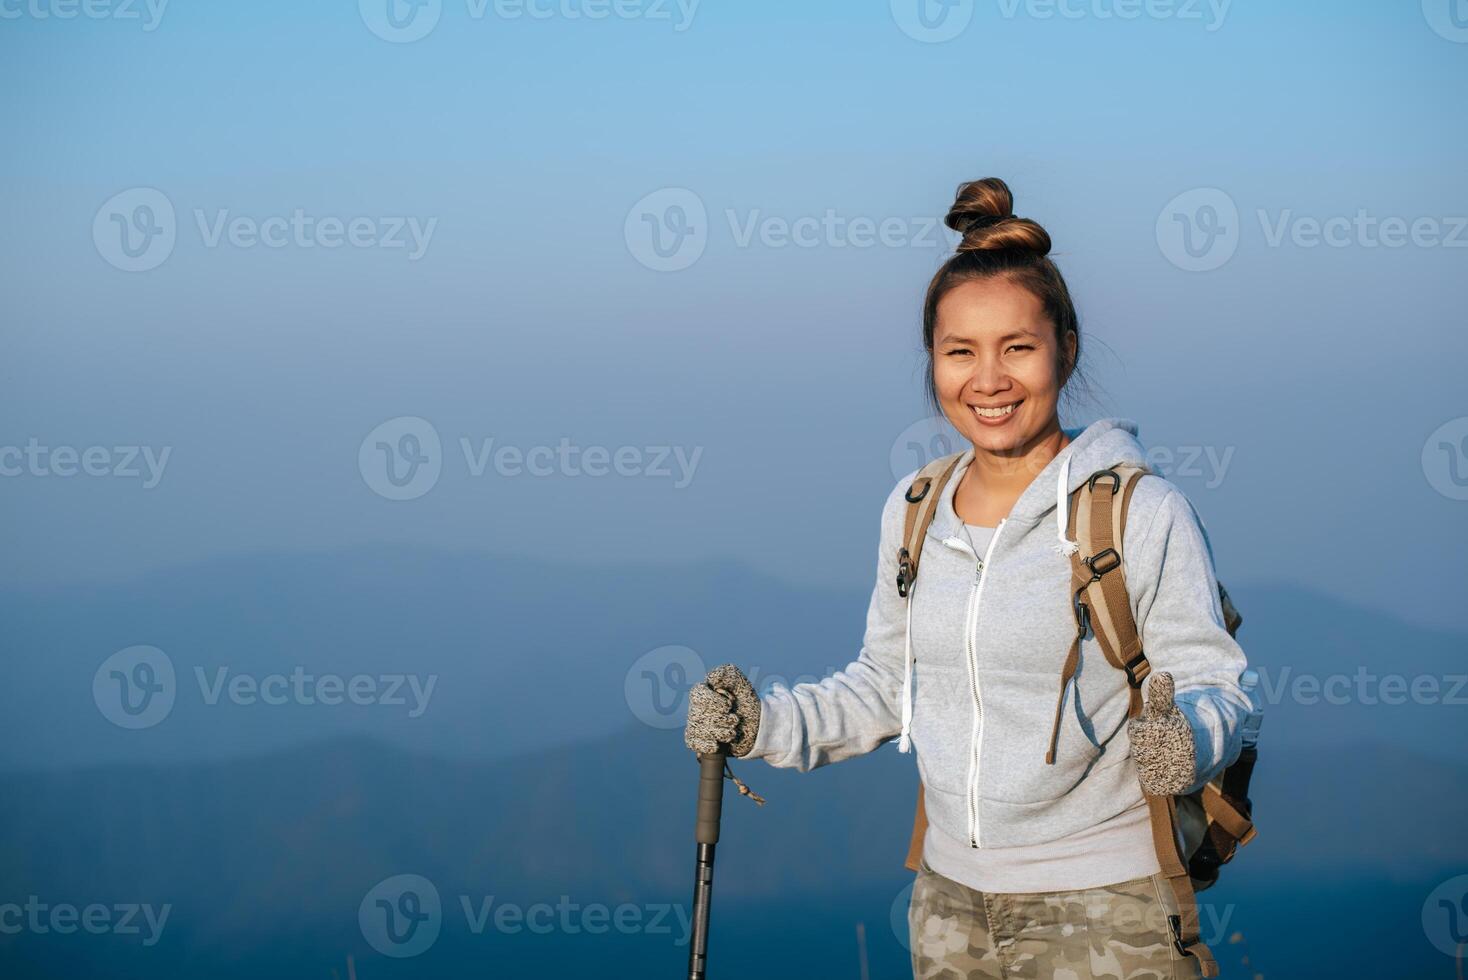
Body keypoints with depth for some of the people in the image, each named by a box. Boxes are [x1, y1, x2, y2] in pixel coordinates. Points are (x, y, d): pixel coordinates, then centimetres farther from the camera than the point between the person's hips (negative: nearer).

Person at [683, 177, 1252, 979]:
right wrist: (765, 724, 4)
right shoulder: (912, 511, 6)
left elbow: (1211, 686, -10)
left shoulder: (1143, 514, -11)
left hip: (1107, 910, -5)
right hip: (952, 899, 5)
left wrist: (1183, 739, -30)